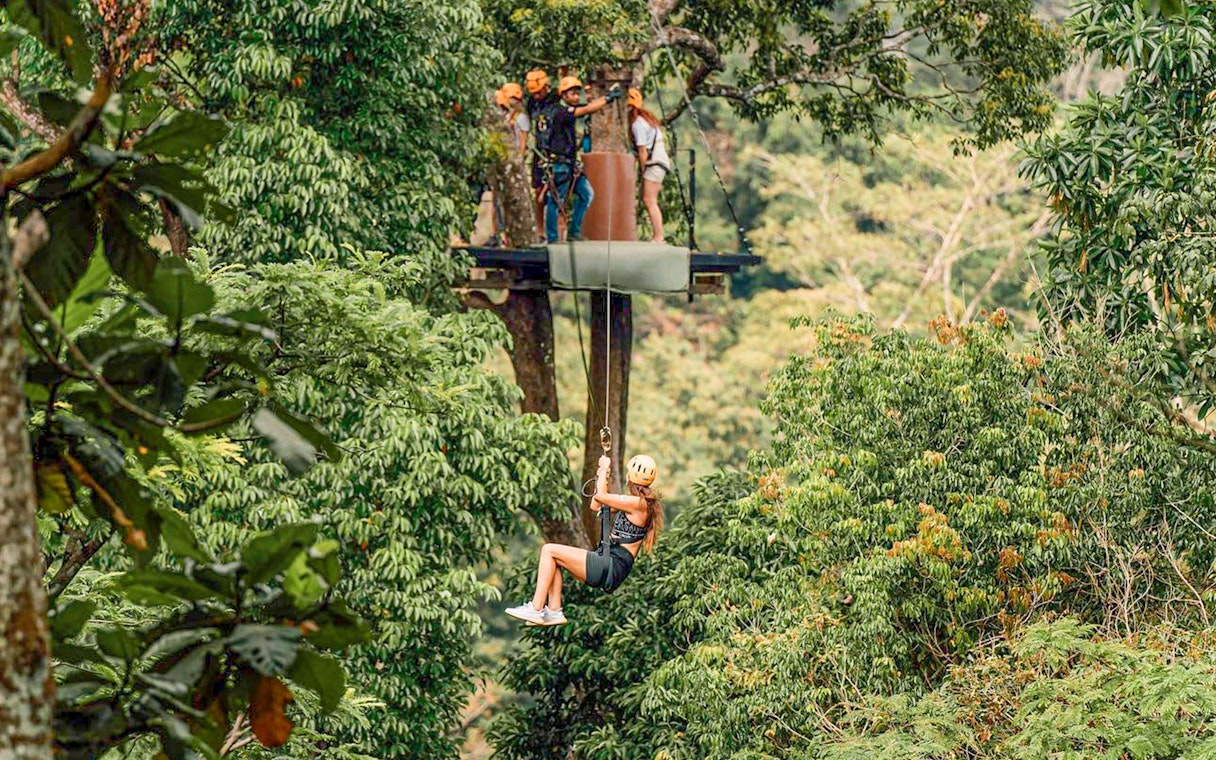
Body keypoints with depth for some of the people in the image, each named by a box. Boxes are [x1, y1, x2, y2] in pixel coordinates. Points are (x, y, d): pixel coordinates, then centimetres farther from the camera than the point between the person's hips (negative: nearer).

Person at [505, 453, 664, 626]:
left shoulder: (639, 503, -14)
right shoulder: (632, 501, 16)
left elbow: (599, 496, -19)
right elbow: (596, 505, 24)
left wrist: (605, 468, -4)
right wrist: (601, 475, 20)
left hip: (612, 568, -10)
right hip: (608, 562, 10)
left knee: (549, 550, -9)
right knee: (553, 557, 12)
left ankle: (535, 609, -11)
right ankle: (554, 610, 4)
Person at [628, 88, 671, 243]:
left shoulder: (637, 124, -12)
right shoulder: (646, 118, 17)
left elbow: (642, 151, -13)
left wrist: (644, 171, -7)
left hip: (654, 162, -10)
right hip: (661, 160, 10)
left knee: (649, 201, -11)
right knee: (648, 200, 12)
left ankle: (658, 237, -15)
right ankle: (657, 236, 12)